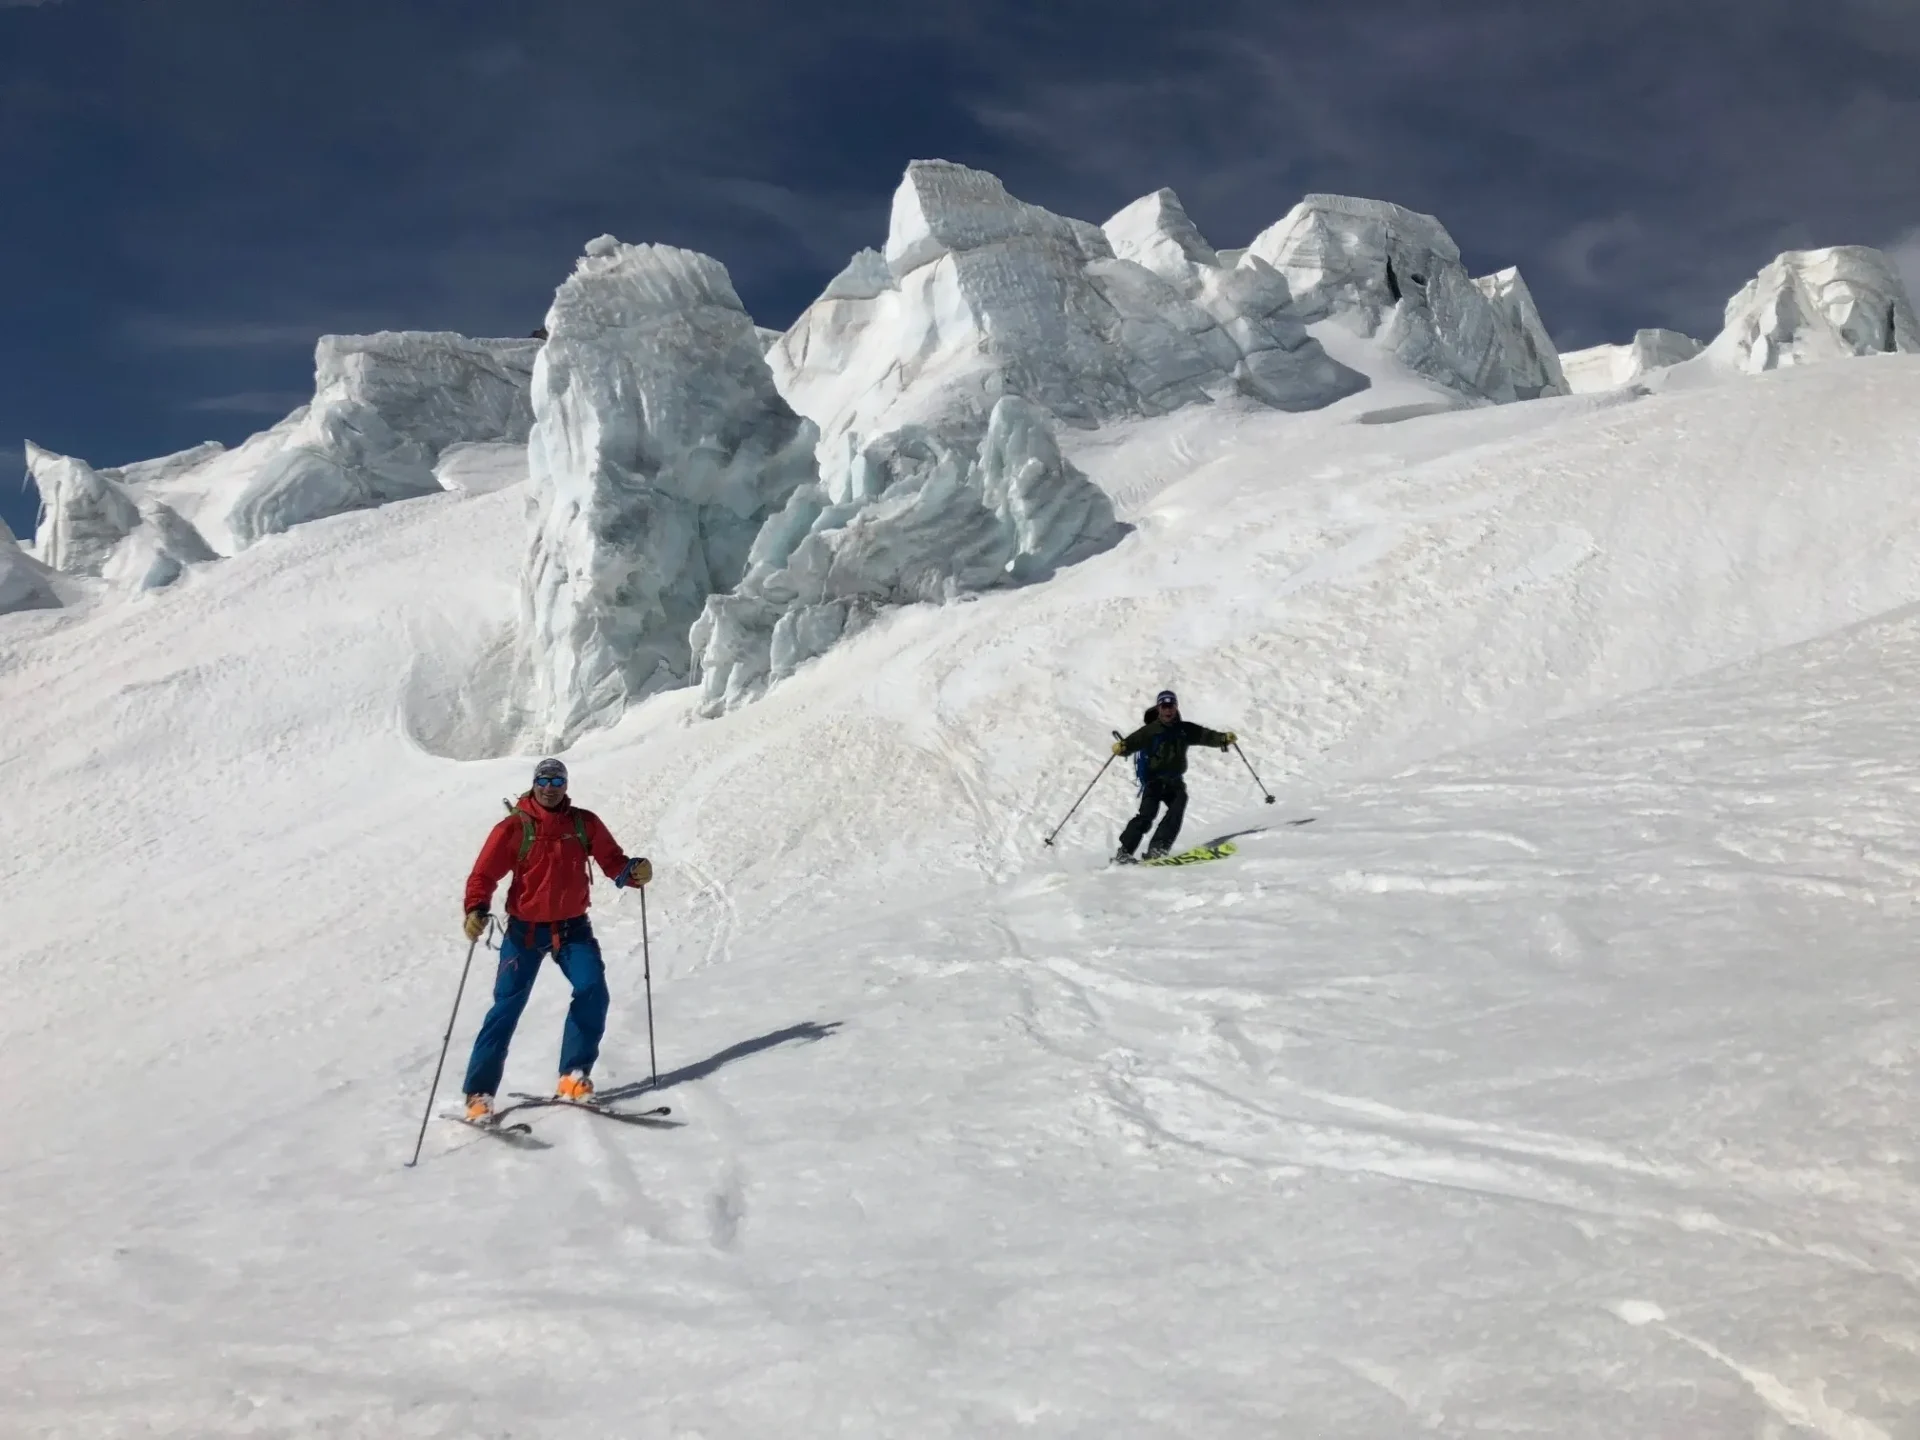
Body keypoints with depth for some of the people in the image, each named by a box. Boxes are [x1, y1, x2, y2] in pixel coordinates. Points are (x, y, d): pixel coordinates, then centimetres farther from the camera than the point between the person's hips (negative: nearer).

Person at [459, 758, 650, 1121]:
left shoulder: (584, 823, 0)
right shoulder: (514, 827, -8)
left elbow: (612, 861, 0)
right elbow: (484, 873, -11)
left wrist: (634, 872, -22)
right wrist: (476, 910, -28)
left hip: (572, 926, 2)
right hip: (525, 927, -2)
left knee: (593, 991, -15)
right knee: (508, 1004, -6)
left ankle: (574, 1076, 0)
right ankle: (480, 1093, 1)